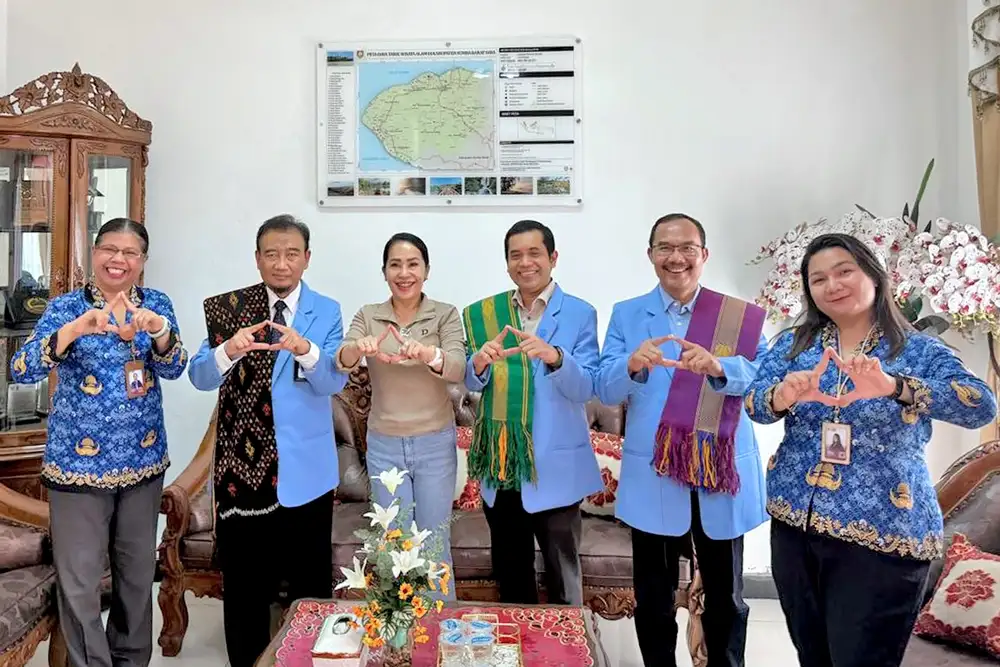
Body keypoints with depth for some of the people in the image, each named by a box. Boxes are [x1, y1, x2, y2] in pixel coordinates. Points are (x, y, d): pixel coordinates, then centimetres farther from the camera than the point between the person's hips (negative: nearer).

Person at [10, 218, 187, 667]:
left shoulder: (157, 303, 0)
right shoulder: (66, 306, -6)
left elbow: (172, 369, -11)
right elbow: (21, 371, -18)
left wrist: (158, 329, -33)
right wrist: (75, 329, -34)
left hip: (144, 460, 3)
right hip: (79, 462, -2)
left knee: (139, 572, 16)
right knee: (80, 583, 5)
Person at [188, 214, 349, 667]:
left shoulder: (327, 311, 0)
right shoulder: (228, 307, 2)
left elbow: (335, 381, -12)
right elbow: (200, 377, -6)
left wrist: (304, 350, -33)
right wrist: (228, 350, -28)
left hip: (304, 469, 0)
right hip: (242, 464, 1)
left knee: (311, 581, 11)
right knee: (244, 584, 12)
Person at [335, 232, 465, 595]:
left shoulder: (446, 314, -5)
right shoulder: (367, 316, 0)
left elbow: (458, 370, -21)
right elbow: (340, 363, -15)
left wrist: (426, 353, -43)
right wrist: (357, 349, -39)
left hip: (435, 444, -1)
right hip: (384, 445, 2)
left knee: (435, 541, 11)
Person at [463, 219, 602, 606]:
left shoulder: (580, 314, -5)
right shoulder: (486, 314, 4)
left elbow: (586, 388, -13)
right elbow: (472, 383, 0)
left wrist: (554, 357, -32)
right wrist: (480, 363, -23)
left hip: (555, 465, -3)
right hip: (500, 462, 4)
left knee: (562, 572, 12)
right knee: (508, 570, 20)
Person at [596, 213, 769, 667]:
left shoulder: (740, 316, 1)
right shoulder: (626, 315, 3)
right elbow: (606, 391, -6)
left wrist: (718, 366, -32)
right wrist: (634, 363, -27)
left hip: (723, 474, 0)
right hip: (652, 478, 0)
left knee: (725, 596, 17)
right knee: (653, 597, 14)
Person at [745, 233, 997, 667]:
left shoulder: (921, 352, -3)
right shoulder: (792, 345, 4)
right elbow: (754, 403, -9)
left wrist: (893, 386, -37)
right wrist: (783, 396, -32)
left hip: (881, 536, -3)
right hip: (794, 526, 3)